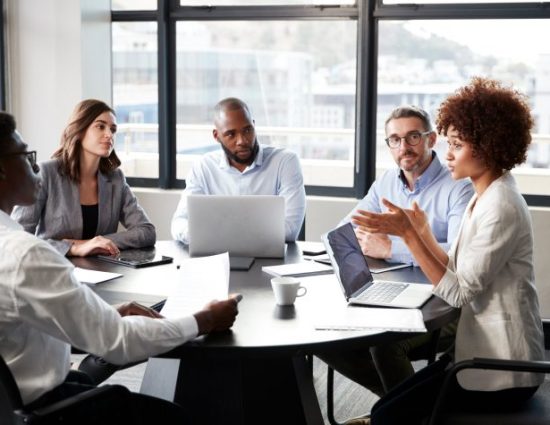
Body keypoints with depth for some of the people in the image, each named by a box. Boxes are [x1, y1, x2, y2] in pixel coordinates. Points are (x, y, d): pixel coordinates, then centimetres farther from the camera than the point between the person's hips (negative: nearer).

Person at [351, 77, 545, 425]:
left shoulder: (501, 208, -21)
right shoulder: (485, 198, 10)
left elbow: (459, 292, -21)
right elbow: (456, 274, 8)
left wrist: (408, 234, -21)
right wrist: (422, 230, 1)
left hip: (502, 371, -9)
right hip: (487, 354, 9)